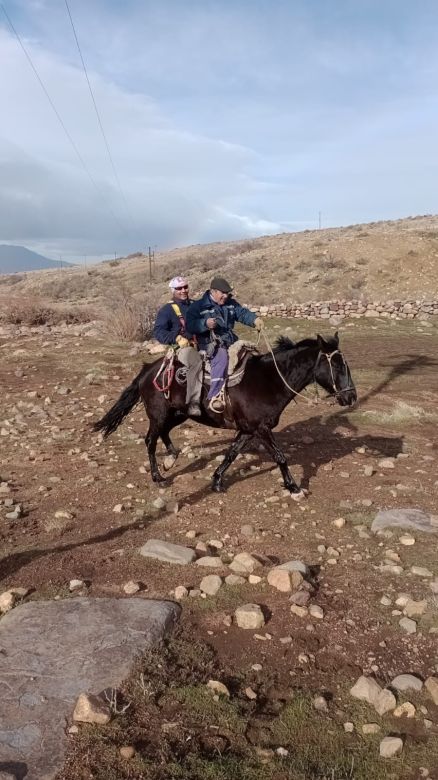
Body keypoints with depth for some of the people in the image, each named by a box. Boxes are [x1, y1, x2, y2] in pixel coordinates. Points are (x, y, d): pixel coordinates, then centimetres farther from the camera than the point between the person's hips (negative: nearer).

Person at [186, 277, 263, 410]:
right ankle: (214, 396, -38)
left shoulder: (231, 303, 15)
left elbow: (243, 313, 5)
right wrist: (205, 324, -26)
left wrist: (255, 319, -16)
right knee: (221, 356, -35)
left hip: (230, 341, 7)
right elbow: (190, 325, -8)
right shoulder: (198, 306, -1)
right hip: (210, 343, -7)